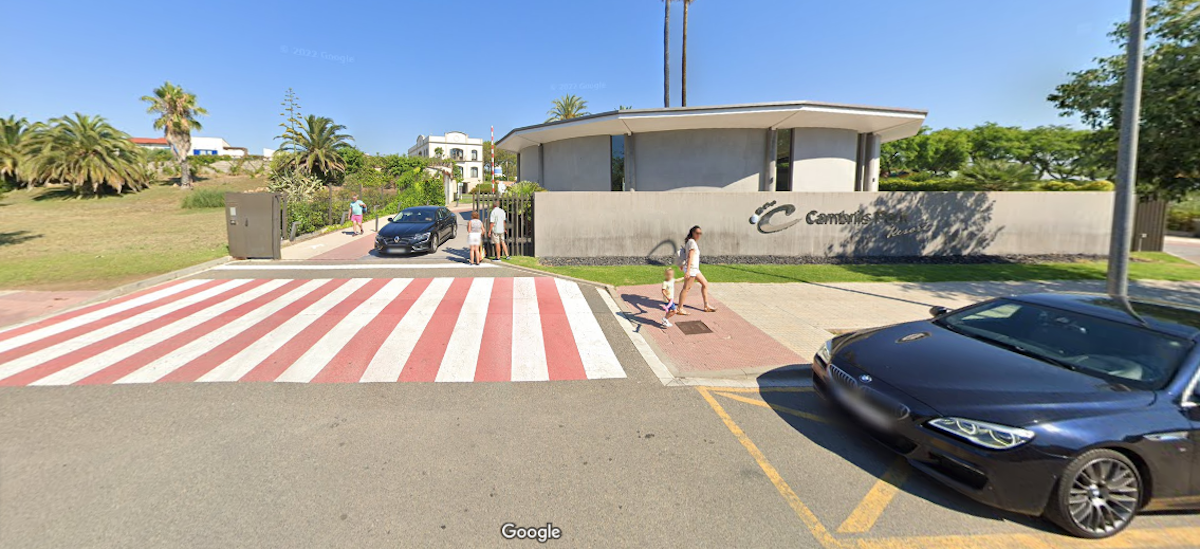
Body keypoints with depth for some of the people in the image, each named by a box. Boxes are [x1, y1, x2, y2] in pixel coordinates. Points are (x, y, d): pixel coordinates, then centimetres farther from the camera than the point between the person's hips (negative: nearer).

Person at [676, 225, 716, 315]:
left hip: (695, 268, 11)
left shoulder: (689, 241, 15)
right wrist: (687, 271, -28)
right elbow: (690, 257, -22)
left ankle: (706, 306, 20)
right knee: (686, 288, -5)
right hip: (691, 268, -11)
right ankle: (680, 309, 2)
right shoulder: (692, 242, -15)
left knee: (705, 283, 15)